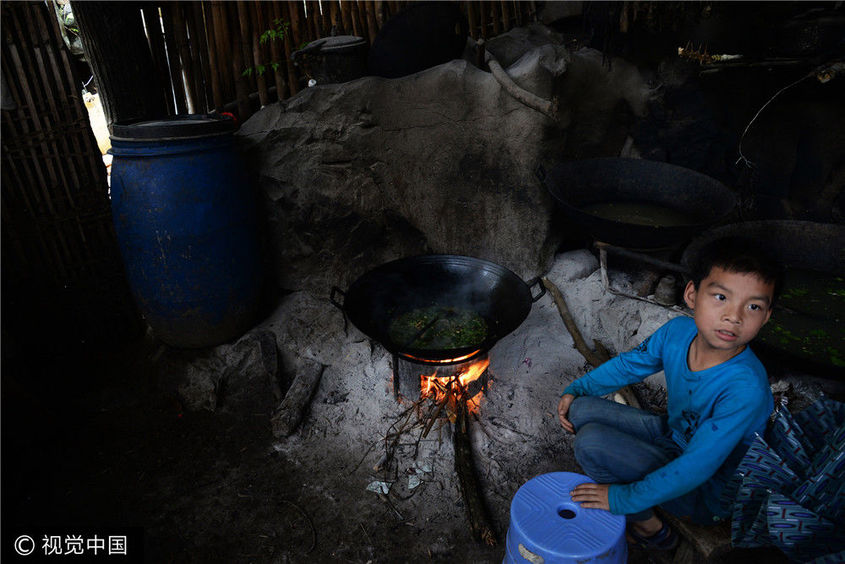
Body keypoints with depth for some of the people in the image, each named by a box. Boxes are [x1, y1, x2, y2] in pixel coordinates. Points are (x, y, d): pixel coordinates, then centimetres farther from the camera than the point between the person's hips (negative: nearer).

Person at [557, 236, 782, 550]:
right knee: (581, 410, -7)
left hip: (707, 494, -6)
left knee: (590, 442, -24)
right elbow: (629, 364, 2)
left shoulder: (745, 389, -34)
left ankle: (649, 527, 2)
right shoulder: (679, 331, -17)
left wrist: (624, 499, -25)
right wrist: (575, 391, -3)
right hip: (673, 434, 6)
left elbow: (696, 468, -31)